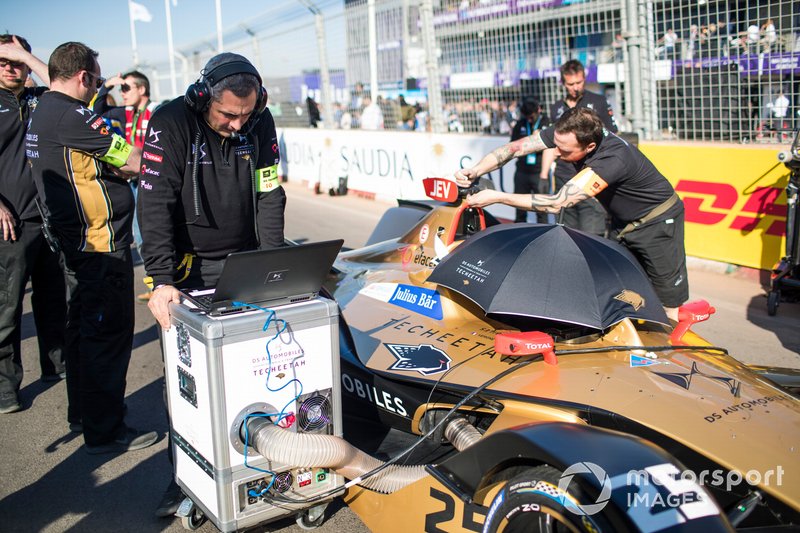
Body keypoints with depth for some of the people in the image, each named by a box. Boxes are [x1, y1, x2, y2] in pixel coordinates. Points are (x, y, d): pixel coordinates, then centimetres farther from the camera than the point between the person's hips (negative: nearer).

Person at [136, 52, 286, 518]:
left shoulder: (261, 123, -4)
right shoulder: (171, 124, -15)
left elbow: (270, 196, -2)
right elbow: (156, 205, -21)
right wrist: (162, 280, -30)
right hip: (190, 266, -2)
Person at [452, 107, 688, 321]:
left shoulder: (613, 159, -40)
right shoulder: (565, 134, -20)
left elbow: (557, 203, -41)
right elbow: (515, 148, -19)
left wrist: (496, 197, -39)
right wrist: (475, 171, -35)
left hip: (657, 221, -7)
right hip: (623, 221, 7)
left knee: (667, 304, -1)